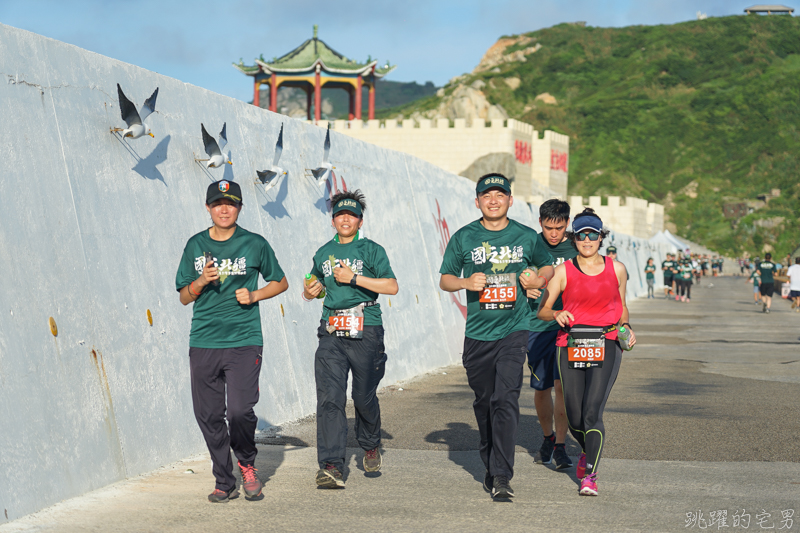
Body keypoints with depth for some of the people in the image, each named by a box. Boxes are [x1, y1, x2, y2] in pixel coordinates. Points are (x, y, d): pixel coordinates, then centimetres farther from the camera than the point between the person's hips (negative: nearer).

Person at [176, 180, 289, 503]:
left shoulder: (255, 244, 3)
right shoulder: (196, 245, 9)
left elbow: (280, 282, 14)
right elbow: (184, 297, 12)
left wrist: (254, 295, -4)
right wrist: (201, 282, -8)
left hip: (244, 342, -3)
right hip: (203, 343, 3)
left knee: (240, 411, -15)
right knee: (208, 415, 3)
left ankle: (247, 464, 15)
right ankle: (225, 483, 18)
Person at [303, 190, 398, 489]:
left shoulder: (371, 250, 4)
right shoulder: (324, 253, 17)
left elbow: (392, 286, -7)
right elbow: (311, 290, 30)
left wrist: (354, 278, -13)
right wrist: (310, 291, 5)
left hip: (365, 330, -3)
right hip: (331, 331, 3)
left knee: (364, 396, 6)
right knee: (329, 397, -11)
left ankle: (370, 446, 35)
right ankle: (332, 466, -16)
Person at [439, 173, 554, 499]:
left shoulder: (526, 237, 5)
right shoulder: (464, 238, 5)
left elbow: (547, 266, 21)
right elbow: (445, 279, 9)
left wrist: (537, 280, -1)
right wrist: (467, 283, -12)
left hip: (514, 330, -2)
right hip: (477, 334, 2)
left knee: (505, 400, -15)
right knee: (484, 403, 11)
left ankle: (502, 477, -17)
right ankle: (490, 467, 29)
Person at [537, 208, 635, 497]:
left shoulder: (616, 269, 9)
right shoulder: (563, 272, 4)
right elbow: (542, 310, 2)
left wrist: (627, 328, 5)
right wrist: (557, 315, -18)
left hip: (606, 345, -1)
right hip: (571, 346, 1)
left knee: (592, 411, -16)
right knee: (575, 418, 5)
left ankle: (589, 475, -11)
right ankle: (588, 451, 38)